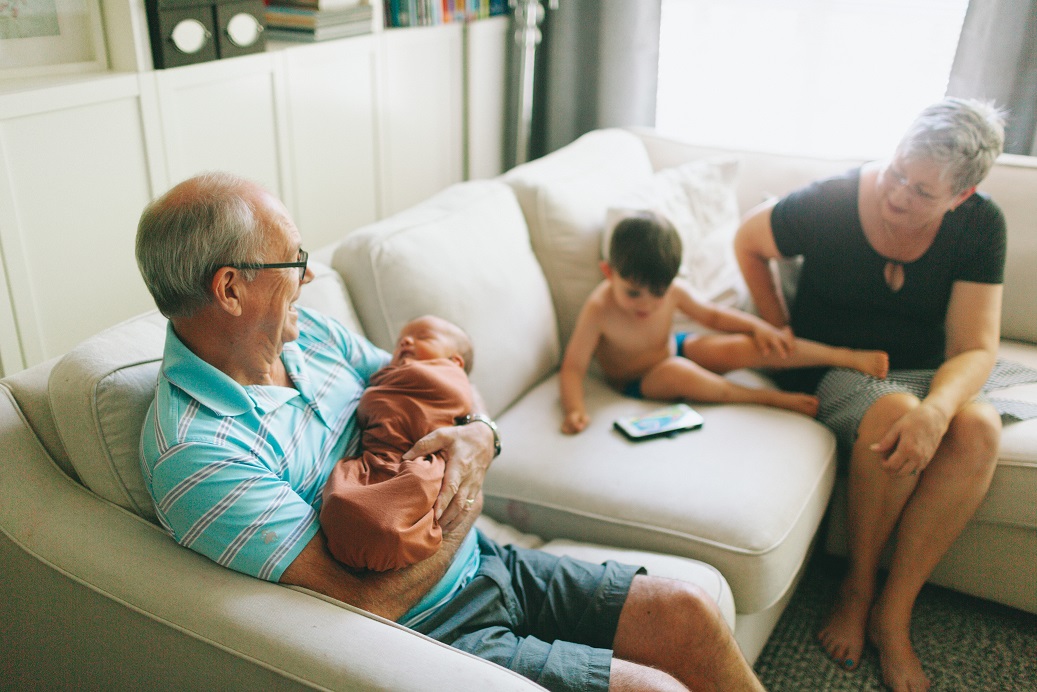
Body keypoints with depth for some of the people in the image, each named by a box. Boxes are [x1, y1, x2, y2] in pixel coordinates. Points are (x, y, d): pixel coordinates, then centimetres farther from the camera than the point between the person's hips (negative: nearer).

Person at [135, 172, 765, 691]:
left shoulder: (304, 332, 1)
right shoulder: (193, 453, -24)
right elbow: (363, 605, -25)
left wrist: (478, 436, -13)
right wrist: (467, 506, -14)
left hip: (477, 563, 7)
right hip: (428, 629, -7)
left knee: (689, 613, 0)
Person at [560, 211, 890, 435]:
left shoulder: (673, 290, -16)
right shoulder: (599, 309, -30)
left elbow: (711, 314, 3)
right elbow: (573, 367, -29)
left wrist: (758, 327, -9)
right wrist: (576, 409, -46)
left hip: (675, 349, 4)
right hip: (639, 383, -4)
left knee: (746, 347, -15)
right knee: (677, 372, -37)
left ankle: (846, 356, -7)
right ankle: (770, 398, -22)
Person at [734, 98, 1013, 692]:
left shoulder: (980, 225, -9)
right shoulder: (830, 204, -15)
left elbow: (975, 348, -14)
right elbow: (749, 241, 4)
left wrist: (937, 409, -35)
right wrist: (779, 328, 0)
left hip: (930, 374, 3)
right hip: (839, 370, -2)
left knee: (979, 428, -32)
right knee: (896, 414, -37)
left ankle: (894, 610, -20)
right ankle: (858, 586, -11)